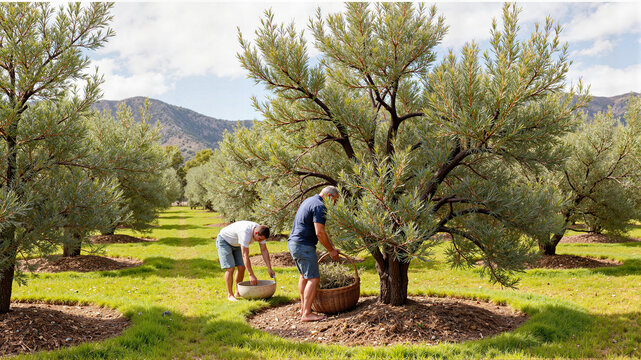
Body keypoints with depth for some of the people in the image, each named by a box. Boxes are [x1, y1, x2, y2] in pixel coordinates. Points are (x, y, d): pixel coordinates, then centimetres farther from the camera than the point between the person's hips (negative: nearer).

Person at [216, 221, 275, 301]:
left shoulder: (261, 232, -17)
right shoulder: (246, 232, -41)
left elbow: (264, 250, -8)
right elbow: (245, 255, -42)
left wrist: (269, 268, -13)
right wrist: (251, 275, -42)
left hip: (236, 244, 7)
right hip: (224, 241, -7)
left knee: (241, 267, 1)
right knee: (230, 268, -15)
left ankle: (238, 292, 14)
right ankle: (230, 295, -3)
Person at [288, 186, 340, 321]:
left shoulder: (309, 201, 19)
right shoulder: (319, 206, -14)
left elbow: (320, 230, 23)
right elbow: (319, 233, -20)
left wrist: (332, 247, 23)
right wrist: (331, 250, -7)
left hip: (293, 243, 11)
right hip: (303, 245, -11)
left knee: (304, 275, 23)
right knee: (313, 278, -6)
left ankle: (303, 307, 31)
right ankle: (306, 314, -5)